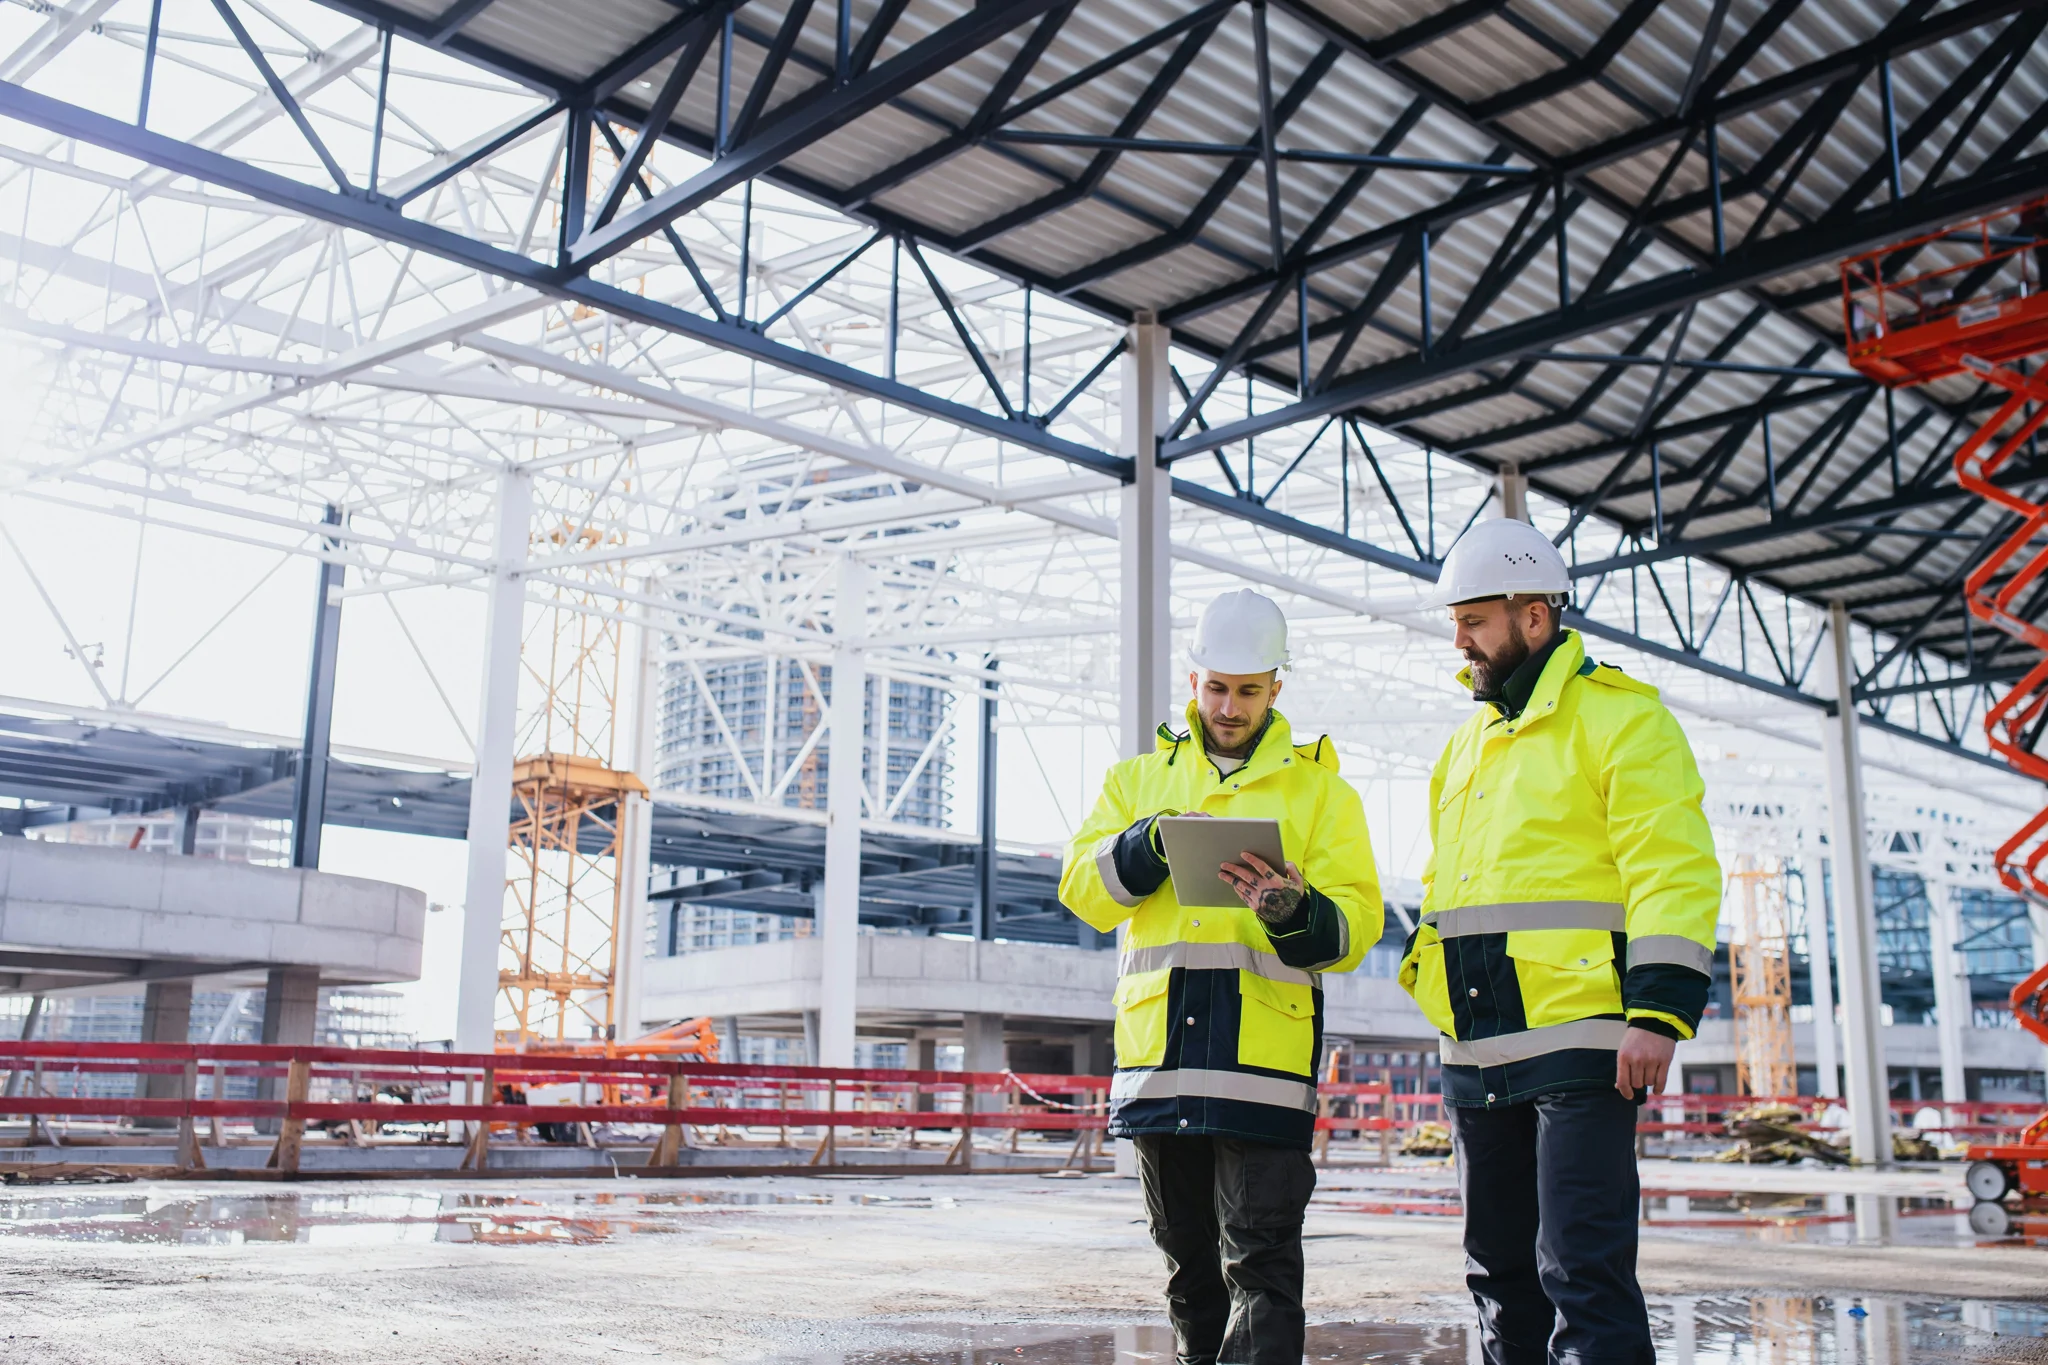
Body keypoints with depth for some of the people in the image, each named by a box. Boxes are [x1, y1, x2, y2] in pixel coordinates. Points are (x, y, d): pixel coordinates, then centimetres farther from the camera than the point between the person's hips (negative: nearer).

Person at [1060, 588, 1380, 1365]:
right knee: (1187, 1255, 14)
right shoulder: (1139, 779, 16)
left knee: (1260, 1258, -7)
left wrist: (1296, 913, -21)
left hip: (1264, 1053, -3)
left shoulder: (1321, 789, 9)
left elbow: (1354, 928, 0)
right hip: (1158, 1048, 3)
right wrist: (1154, 843, -13)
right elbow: (1083, 889, 4)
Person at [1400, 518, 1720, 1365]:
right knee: (1500, 1268, 12)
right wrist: (1429, 979, 20)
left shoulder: (1618, 716, -4)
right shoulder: (1468, 744, 20)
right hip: (1475, 1054, 8)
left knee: (1581, 1266, -10)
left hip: (1578, 1042, -8)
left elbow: (1675, 871, -12)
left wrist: (1659, 1013, -20)